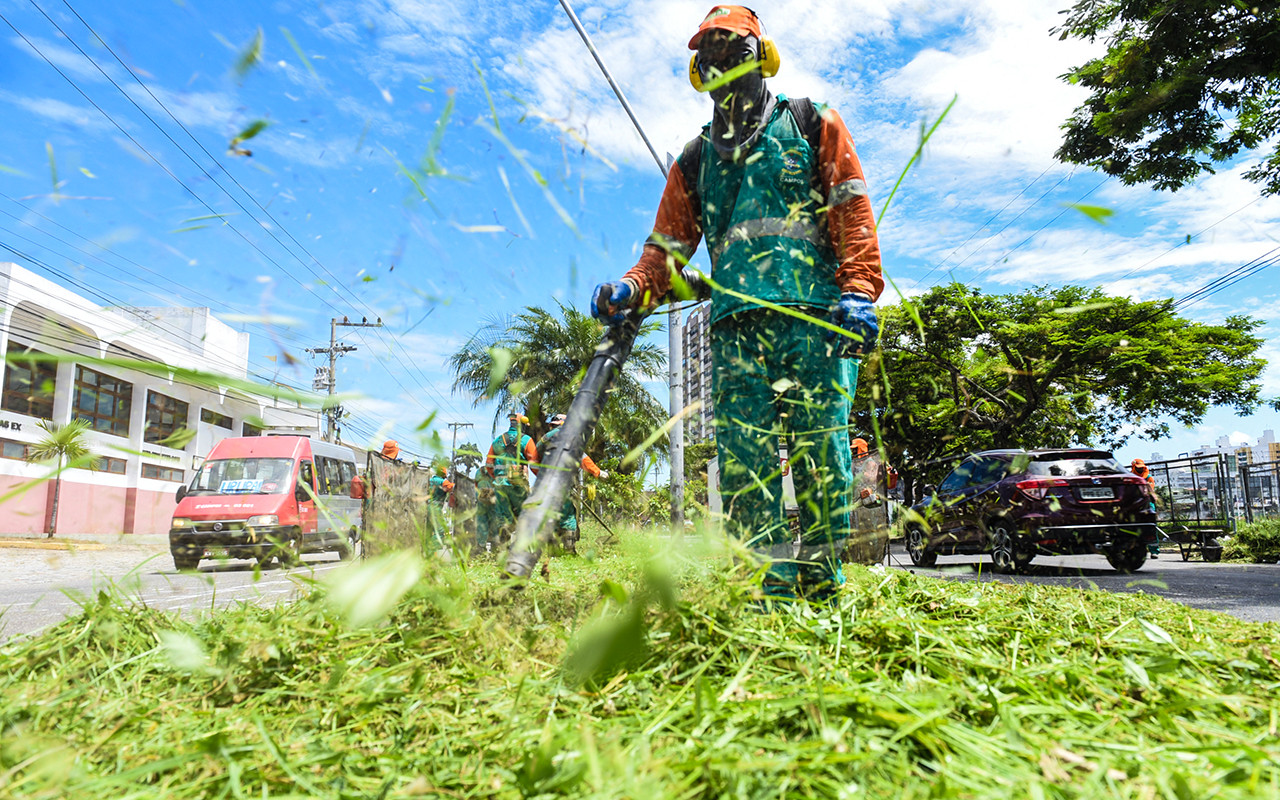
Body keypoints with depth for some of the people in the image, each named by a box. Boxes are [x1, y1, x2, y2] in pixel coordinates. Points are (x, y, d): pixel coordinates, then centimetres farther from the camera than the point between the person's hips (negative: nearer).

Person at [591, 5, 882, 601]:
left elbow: (853, 213, 8)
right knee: (743, 463, -8)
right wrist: (632, 290, -1)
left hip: (813, 315, -3)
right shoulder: (695, 161, 27)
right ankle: (775, 591, -3)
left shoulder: (812, 125, 18)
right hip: (736, 325, 3)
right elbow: (668, 248, 20)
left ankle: (822, 589, 1)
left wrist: (857, 292, -7)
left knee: (819, 454, -8)